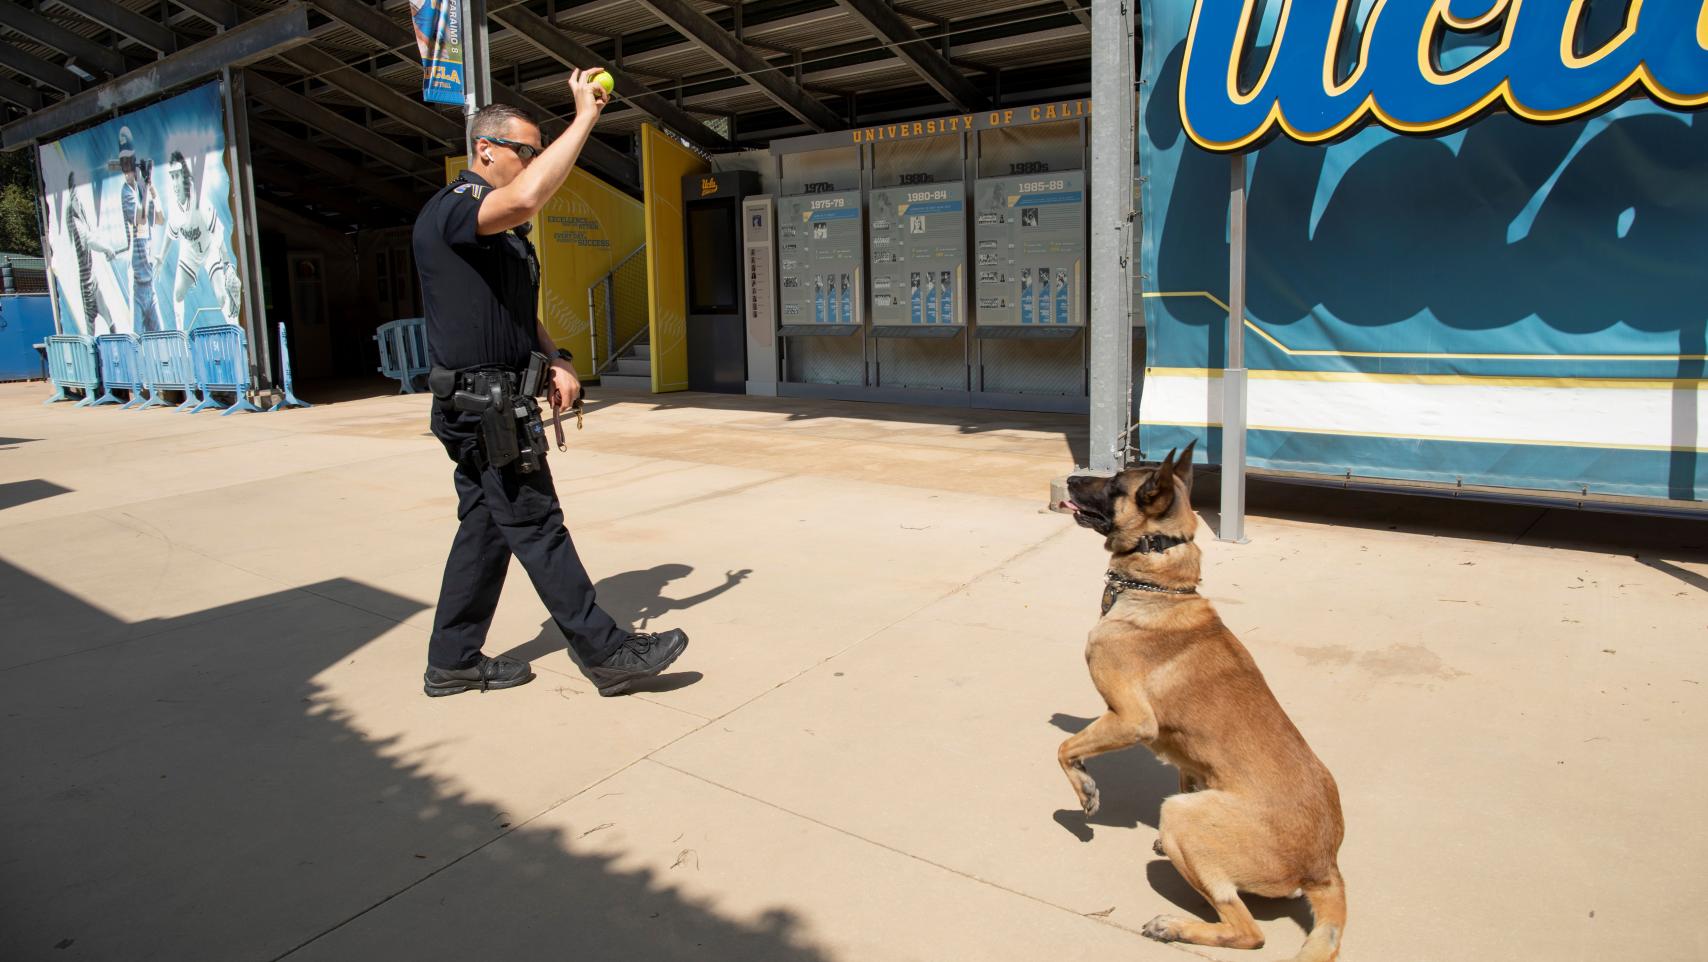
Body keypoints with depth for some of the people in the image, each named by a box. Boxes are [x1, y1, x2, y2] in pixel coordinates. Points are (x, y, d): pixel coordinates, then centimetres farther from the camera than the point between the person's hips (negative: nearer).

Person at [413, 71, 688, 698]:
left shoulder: (506, 233, 18)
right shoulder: (447, 212, -13)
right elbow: (525, 198, -35)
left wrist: (554, 362, 5)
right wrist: (584, 117, -26)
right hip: (480, 403, -10)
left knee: (485, 527, 13)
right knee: (537, 527, -5)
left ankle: (453, 661, 23)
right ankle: (607, 654, 1)